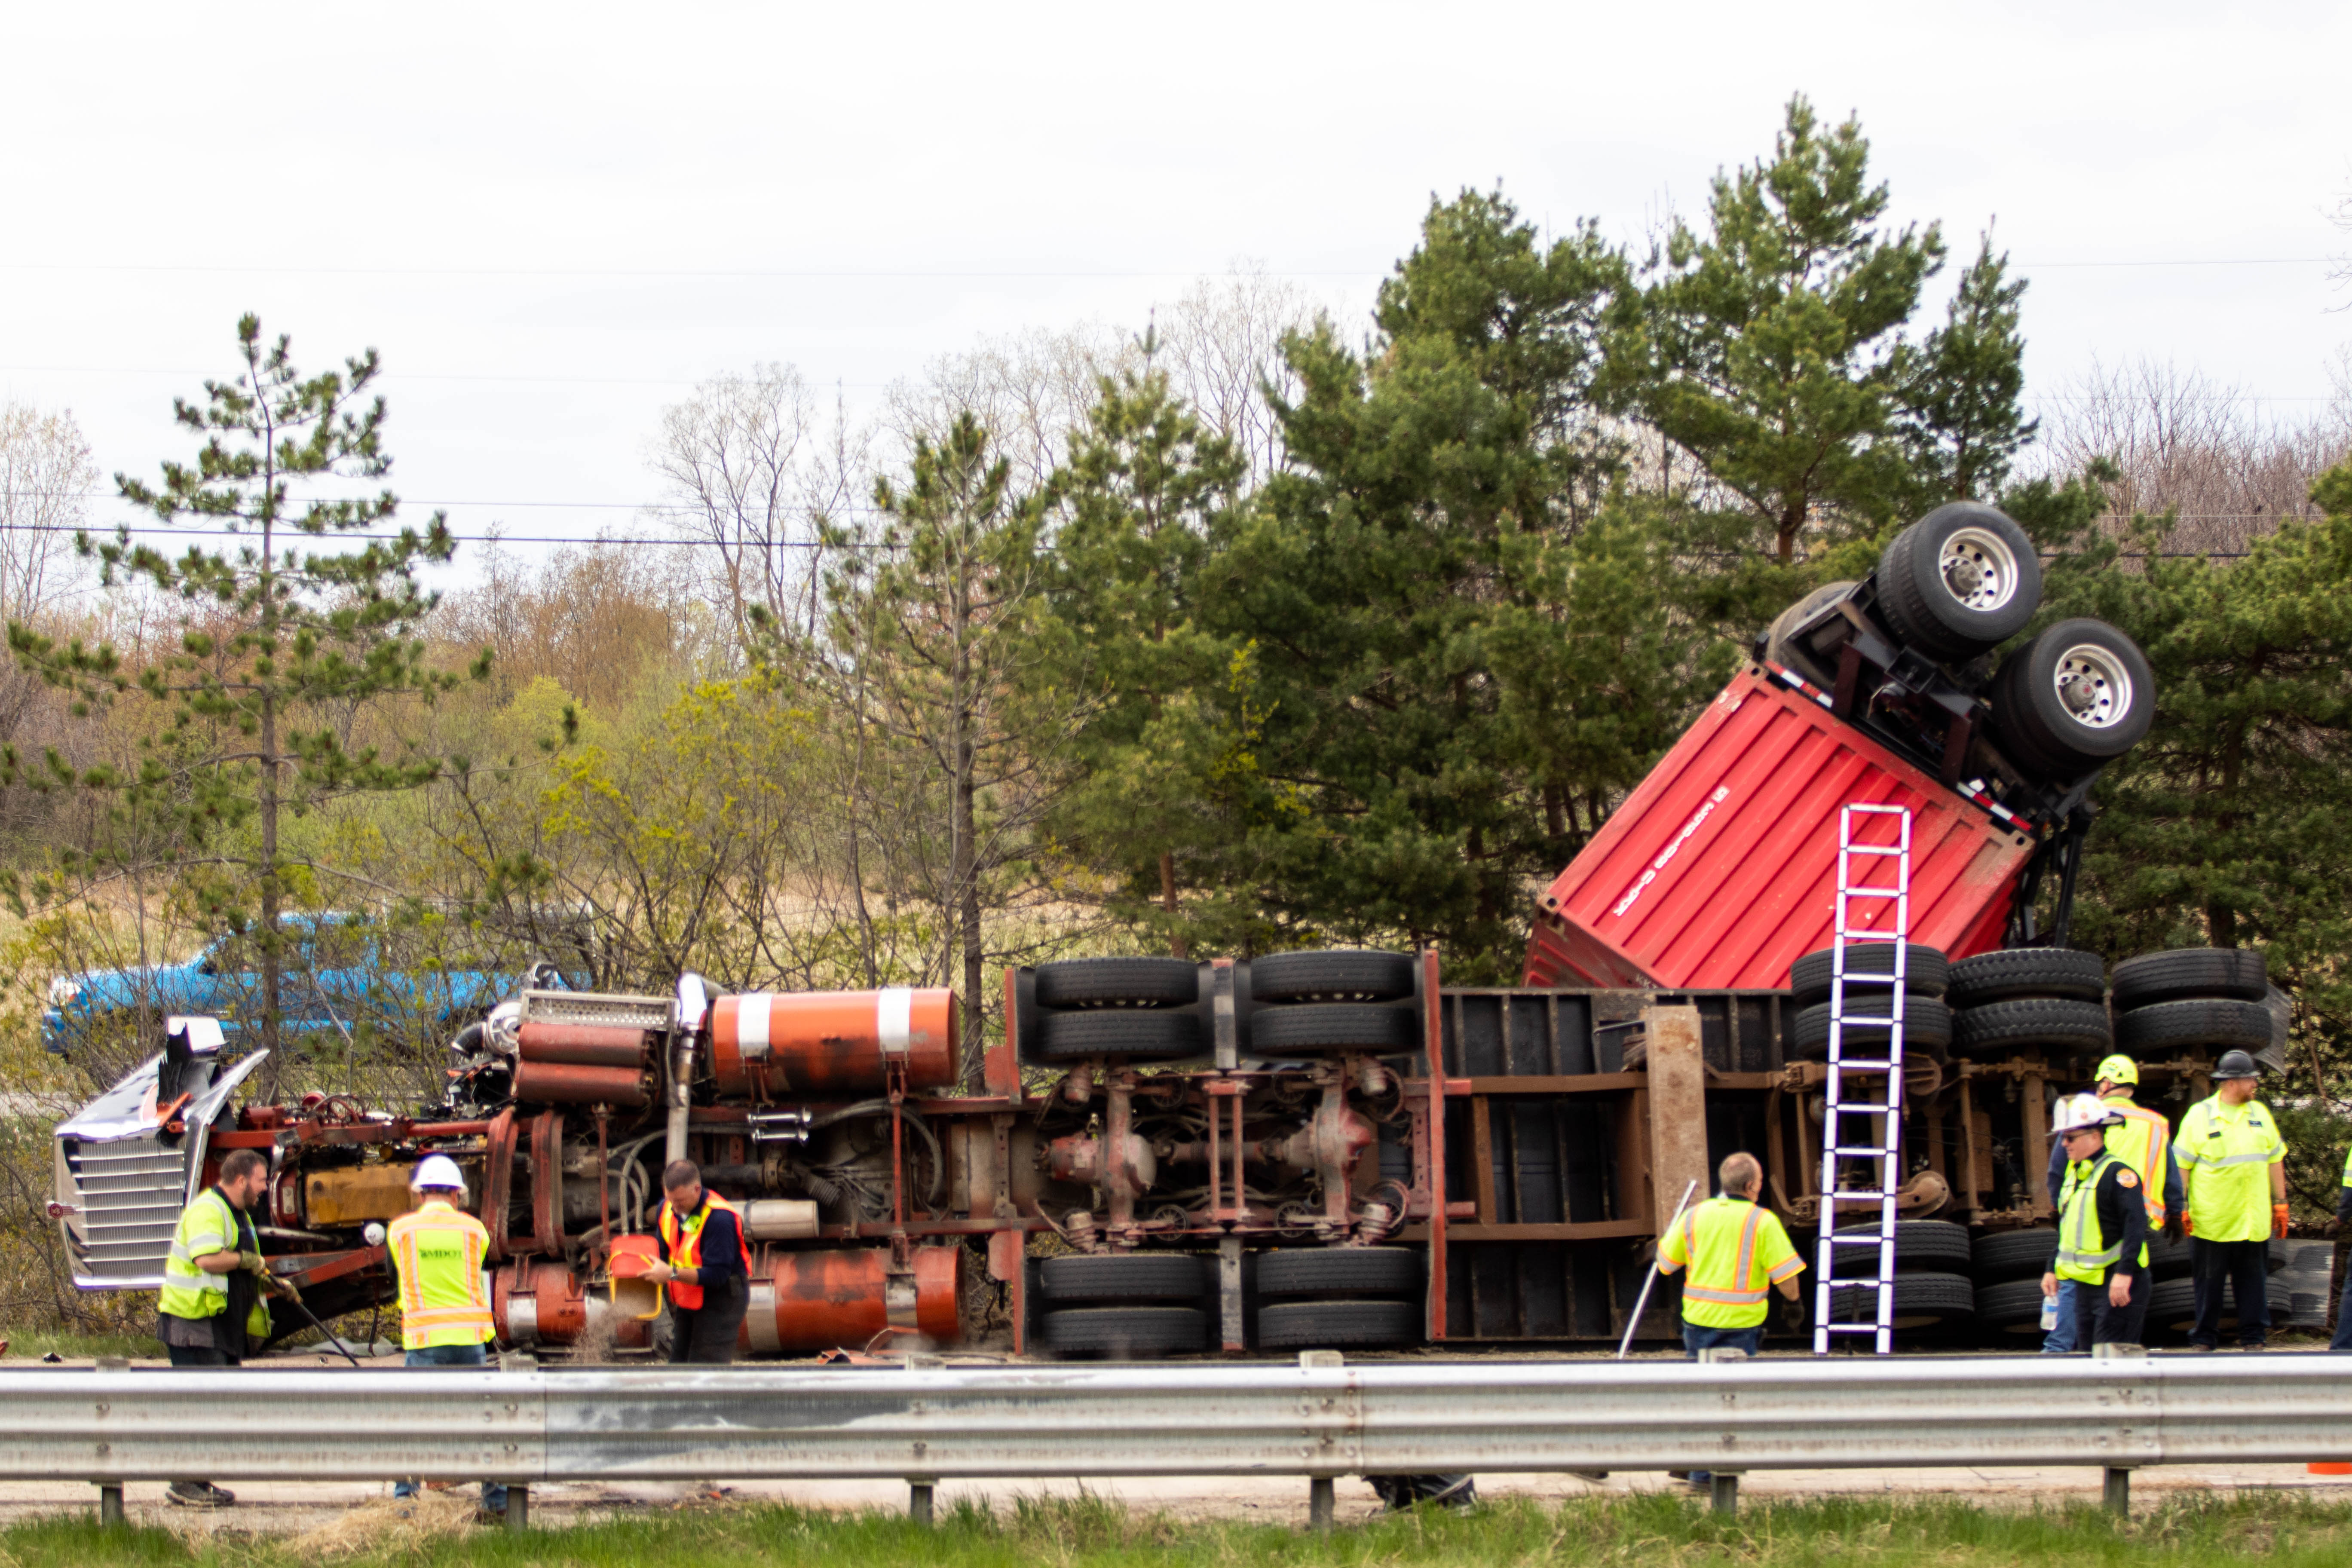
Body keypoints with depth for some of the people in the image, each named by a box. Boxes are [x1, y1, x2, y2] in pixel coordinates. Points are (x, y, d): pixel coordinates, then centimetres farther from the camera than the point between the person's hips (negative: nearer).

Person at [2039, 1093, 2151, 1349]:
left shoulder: (2117, 1173, -15)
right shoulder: (2075, 1172, 15)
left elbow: (2136, 1225, -23)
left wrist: (2124, 1274, -29)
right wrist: (2053, 1270, 21)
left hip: (2117, 1285, -9)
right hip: (2087, 1287, 9)